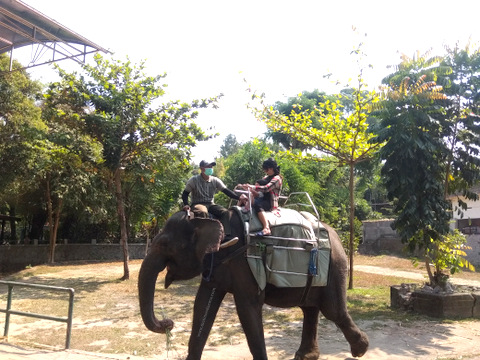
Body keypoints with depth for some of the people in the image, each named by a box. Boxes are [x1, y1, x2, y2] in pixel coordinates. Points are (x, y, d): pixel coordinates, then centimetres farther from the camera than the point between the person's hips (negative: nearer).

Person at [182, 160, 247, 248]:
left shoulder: (215, 180, 6)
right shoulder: (193, 180, -2)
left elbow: (226, 191, -1)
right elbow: (185, 194, 1)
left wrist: (238, 197, -15)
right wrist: (186, 204, -18)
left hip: (210, 204, 4)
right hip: (198, 204, -4)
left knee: (224, 212, -23)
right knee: (203, 213, -39)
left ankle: (225, 238, -33)